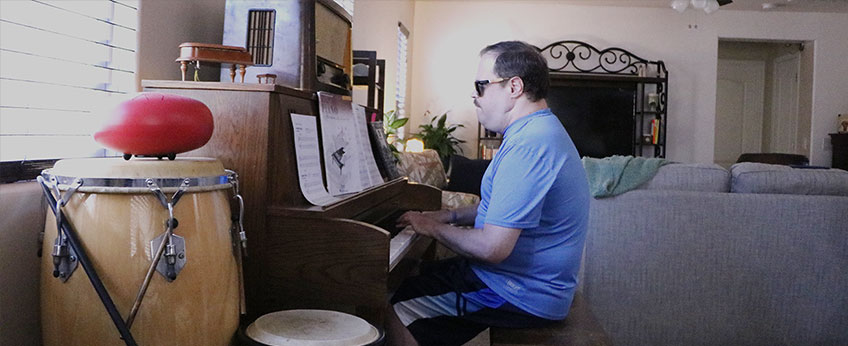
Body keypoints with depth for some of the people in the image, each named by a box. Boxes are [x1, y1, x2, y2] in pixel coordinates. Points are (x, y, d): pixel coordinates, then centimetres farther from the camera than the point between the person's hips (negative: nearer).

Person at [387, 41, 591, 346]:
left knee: (393, 316, -7)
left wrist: (433, 228, -13)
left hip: (523, 297, -11)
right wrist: (450, 216, 13)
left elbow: (492, 248, -30)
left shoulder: (529, 146, -27)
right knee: (412, 281, 19)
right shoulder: (541, 130, 10)